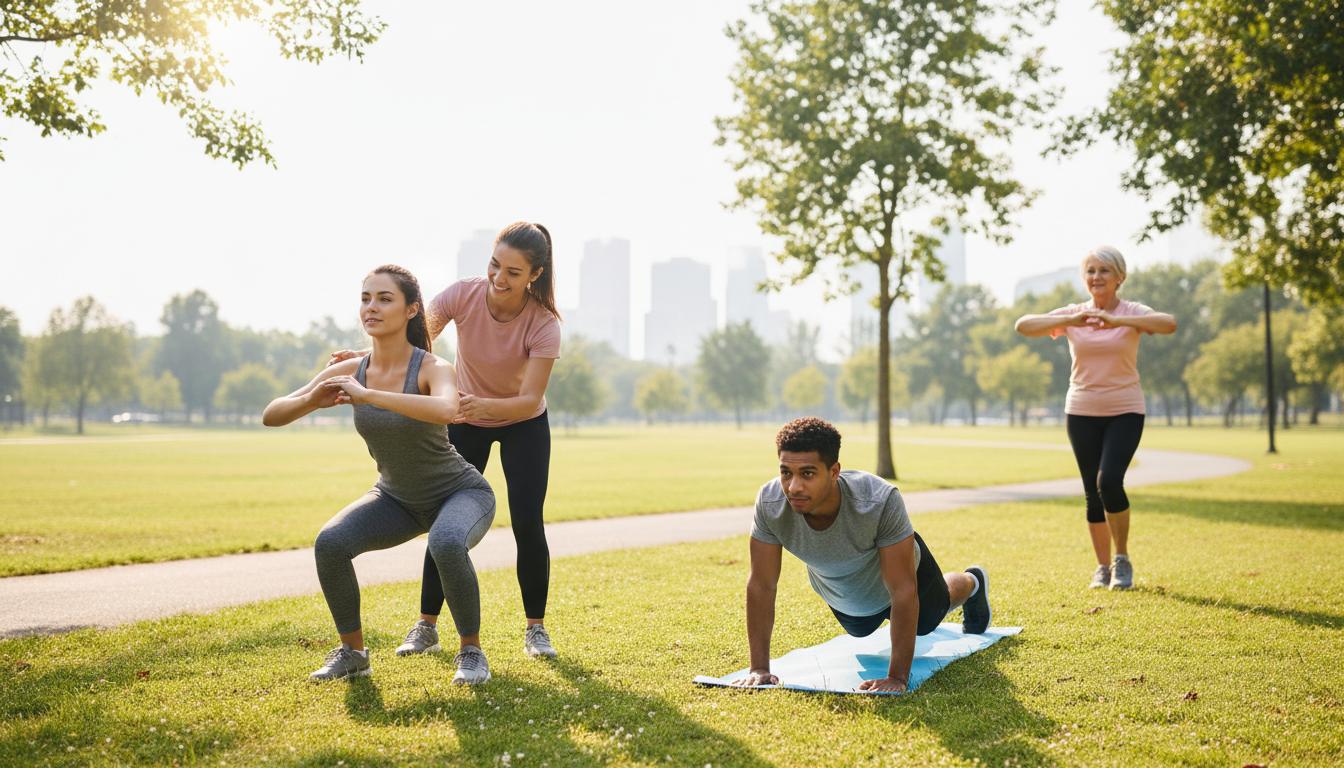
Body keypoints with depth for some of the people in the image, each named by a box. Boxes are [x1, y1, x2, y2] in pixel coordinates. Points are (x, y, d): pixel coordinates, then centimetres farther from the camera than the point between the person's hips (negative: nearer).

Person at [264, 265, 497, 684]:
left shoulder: (433, 368, -26)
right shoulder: (348, 372, -11)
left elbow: (446, 411, -51)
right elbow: (271, 416, -12)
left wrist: (367, 396, -48)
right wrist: (312, 399, -33)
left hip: (461, 493, -4)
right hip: (398, 499, 5)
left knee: (446, 544, -38)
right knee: (330, 544, -22)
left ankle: (471, 651, -13)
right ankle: (352, 651, 0)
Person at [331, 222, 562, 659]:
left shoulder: (543, 323, -29)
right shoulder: (463, 295, -25)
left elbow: (530, 400, -34)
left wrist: (483, 405, -52)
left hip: (524, 425, -1)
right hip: (465, 422, 2)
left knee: (528, 525, -9)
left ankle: (535, 628, 8)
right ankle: (426, 626, 11)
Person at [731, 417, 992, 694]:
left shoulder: (881, 500, -46)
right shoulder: (769, 502, -38)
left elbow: (903, 590, -40)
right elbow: (761, 586, -28)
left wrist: (897, 677, -40)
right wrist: (759, 668, -29)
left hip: (899, 565, -3)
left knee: (926, 623, 30)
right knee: (861, 631, 34)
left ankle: (972, 584, 62)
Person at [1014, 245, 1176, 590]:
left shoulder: (1132, 313, -4)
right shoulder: (1072, 315, 1)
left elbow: (1169, 323, -26)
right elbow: (1023, 325, -12)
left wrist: (1117, 321, -37)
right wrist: (1069, 321, -27)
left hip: (1124, 412, -2)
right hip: (1082, 413, 3)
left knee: (1109, 481, -19)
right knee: (1093, 491, 6)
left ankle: (1122, 559, 2)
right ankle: (1102, 566, 20)